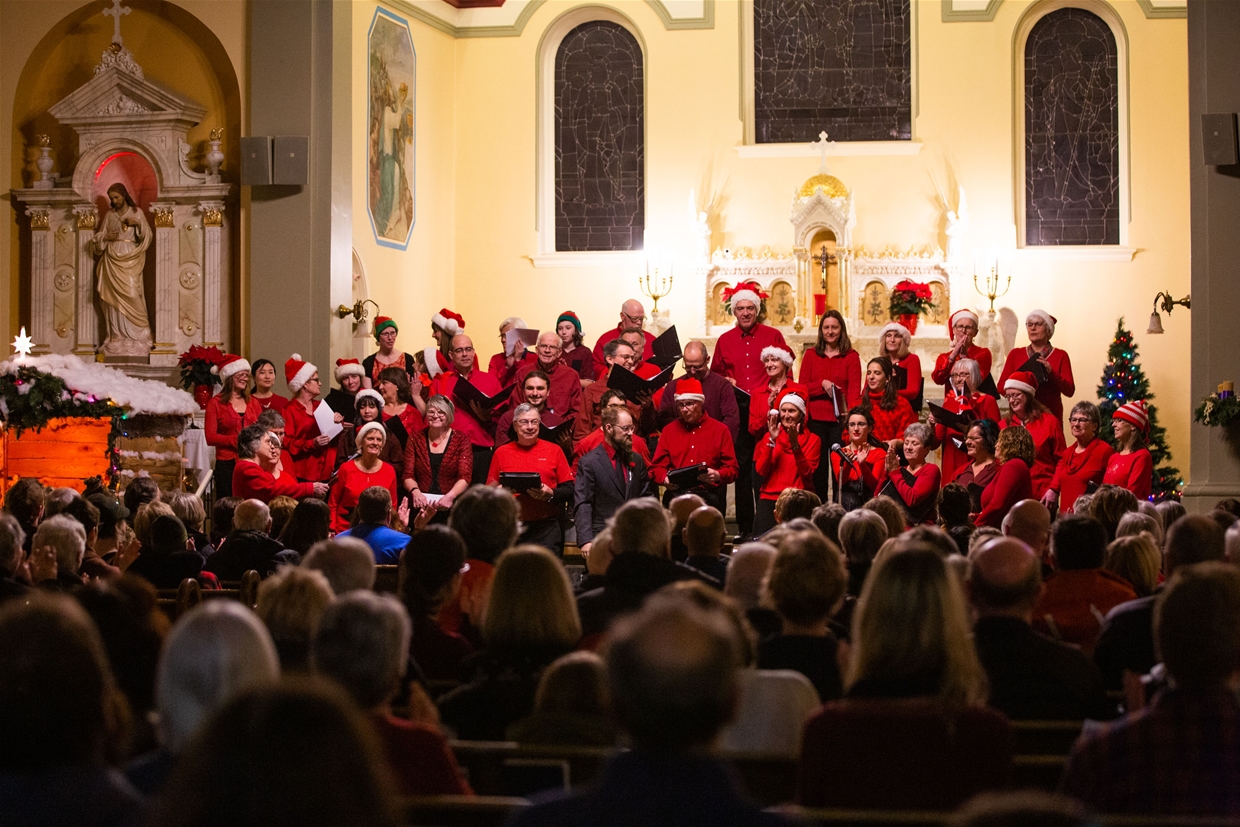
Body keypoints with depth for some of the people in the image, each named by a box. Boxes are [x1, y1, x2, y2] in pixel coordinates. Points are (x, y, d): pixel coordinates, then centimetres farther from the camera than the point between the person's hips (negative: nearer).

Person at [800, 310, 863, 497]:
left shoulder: (851, 356, 5)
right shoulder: (811, 355, 10)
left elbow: (855, 389, -2)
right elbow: (801, 387, 6)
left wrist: (851, 410, -20)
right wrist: (822, 384, -11)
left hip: (840, 420, -1)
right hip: (815, 420, 1)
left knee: (840, 469, -3)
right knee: (817, 469, 0)